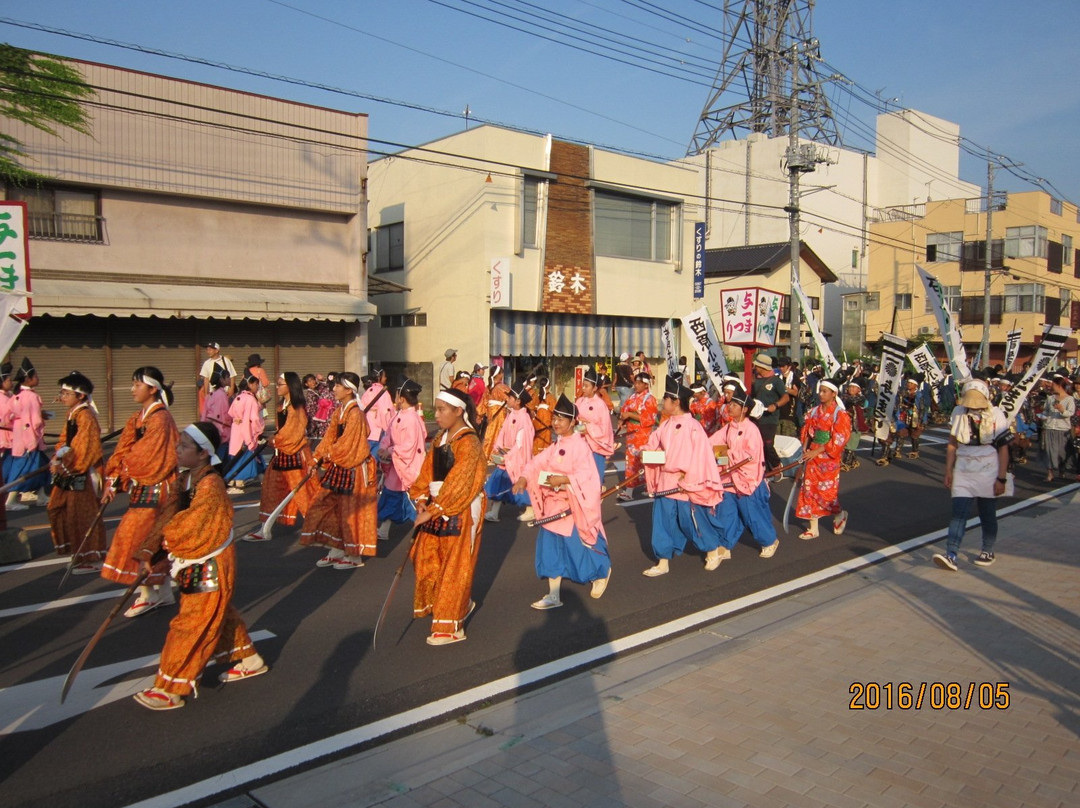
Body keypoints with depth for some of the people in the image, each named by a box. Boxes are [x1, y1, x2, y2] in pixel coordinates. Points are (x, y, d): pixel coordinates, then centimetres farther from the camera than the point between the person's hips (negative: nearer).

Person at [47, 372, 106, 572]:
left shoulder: (85, 416, -17)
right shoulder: (72, 415, 13)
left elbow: (85, 448, -22)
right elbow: (64, 441, 17)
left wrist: (65, 465, -18)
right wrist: (57, 458, 0)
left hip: (82, 473, -10)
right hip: (69, 472, 10)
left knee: (82, 514, -4)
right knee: (56, 507, 17)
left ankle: (91, 559, 7)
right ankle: (80, 552, 28)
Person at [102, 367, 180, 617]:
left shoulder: (160, 418, -15)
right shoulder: (138, 418, 12)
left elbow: (146, 456, -18)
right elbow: (123, 451, 7)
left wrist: (120, 477, -5)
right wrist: (113, 482, -2)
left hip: (154, 488, -8)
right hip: (140, 487, 8)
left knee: (137, 535, -6)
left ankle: (147, 594, 7)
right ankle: (163, 592, 22)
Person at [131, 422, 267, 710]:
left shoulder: (210, 485, -24)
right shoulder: (184, 480, 4)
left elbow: (189, 526, -26)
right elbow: (166, 518, -1)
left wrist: (166, 539, -7)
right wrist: (147, 551, -12)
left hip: (211, 568, -10)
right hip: (195, 565, 10)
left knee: (191, 626, -1)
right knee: (221, 614, 22)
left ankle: (170, 689, 10)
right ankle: (249, 660, 38)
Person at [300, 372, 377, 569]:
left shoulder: (355, 413, -17)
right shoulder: (339, 411, 10)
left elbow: (348, 443, -19)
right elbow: (330, 437, 10)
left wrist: (330, 455, -7)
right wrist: (317, 458, 1)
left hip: (354, 468, -9)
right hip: (338, 467, 9)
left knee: (351, 510, 1)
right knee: (329, 505, 12)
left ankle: (355, 556, 13)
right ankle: (337, 549, 23)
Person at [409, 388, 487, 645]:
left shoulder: (468, 443, -15)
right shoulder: (440, 439, 9)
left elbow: (457, 483, -21)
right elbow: (427, 472, 10)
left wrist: (433, 510, -22)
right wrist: (422, 500, -5)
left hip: (461, 511, -8)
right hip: (436, 509, 8)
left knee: (454, 567, 0)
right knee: (425, 559, 13)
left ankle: (450, 627, 12)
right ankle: (461, 604, 33)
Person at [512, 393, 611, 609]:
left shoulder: (580, 445, -14)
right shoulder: (555, 445, 10)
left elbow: (586, 474, -22)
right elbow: (537, 462, 2)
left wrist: (563, 480, -31)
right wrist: (523, 478, -14)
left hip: (573, 506, -8)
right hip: (553, 505, 8)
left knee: (578, 547, 4)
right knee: (551, 548, 8)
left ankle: (602, 571, 34)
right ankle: (553, 595, 16)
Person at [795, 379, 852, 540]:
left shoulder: (840, 414, -10)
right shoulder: (814, 411, 6)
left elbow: (838, 440, -15)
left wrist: (817, 451, -17)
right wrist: (805, 448, -3)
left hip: (829, 459, -5)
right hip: (812, 456, 6)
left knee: (827, 491, -3)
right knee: (810, 490, 5)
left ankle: (839, 515, 29)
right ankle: (813, 528, 15)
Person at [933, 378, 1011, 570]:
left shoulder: (996, 415, -6)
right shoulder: (958, 412, 2)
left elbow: (1003, 448, -5)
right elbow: (952, 444, 7)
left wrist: (1002, 478, -8)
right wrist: (948, 471, 4)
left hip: (988, 473, -2)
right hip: (963, 473, 2)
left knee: (988, 516, 11)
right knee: (958, 513, -7)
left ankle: (988, 551, 30)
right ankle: (951, 556, -14)